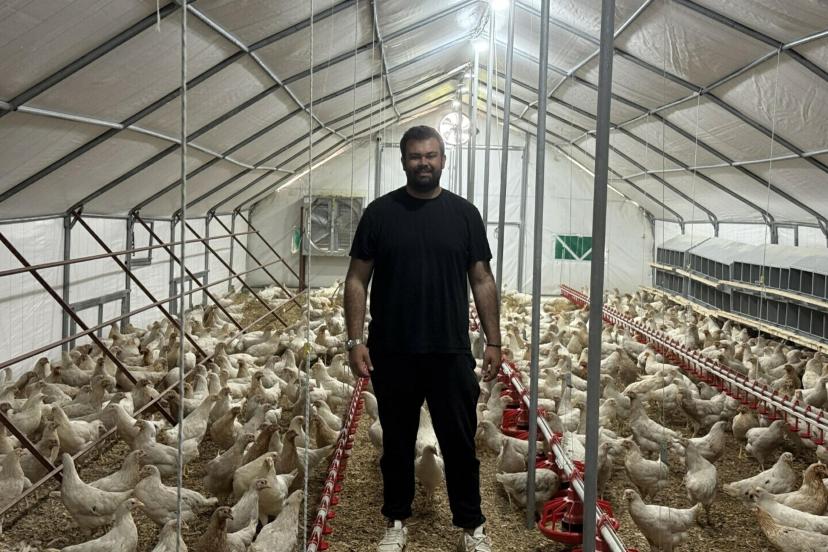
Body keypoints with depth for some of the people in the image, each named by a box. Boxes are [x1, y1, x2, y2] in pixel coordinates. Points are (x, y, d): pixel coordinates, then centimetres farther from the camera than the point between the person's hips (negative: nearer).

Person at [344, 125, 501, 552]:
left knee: (460, 442, 8)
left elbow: (482, 280, 6)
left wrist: (493, 341, 2)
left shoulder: (464, 213, 4)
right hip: (392, 353, 0)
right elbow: (357, 279, 1)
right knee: (397, 441, 13)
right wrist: (355, 341, -6)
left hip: (452, 353, 0)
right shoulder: (380, 212, 1)